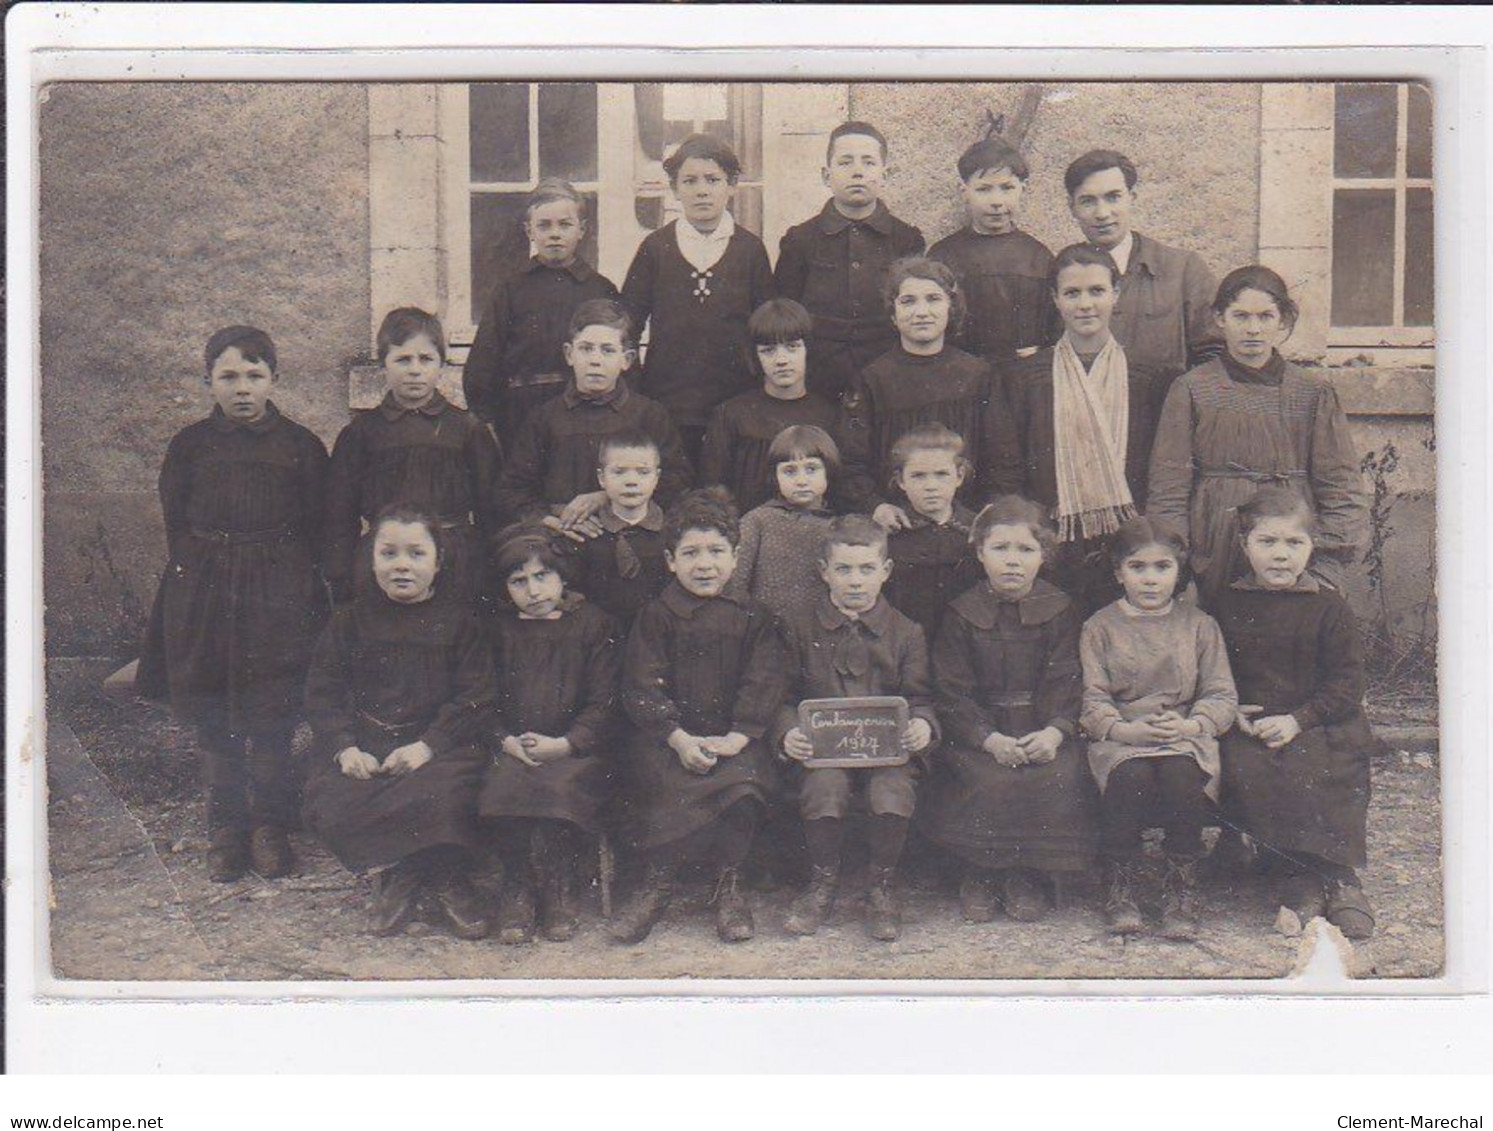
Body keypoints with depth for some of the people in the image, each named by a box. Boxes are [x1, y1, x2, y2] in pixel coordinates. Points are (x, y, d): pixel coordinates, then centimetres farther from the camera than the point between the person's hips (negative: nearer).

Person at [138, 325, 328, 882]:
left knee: (272, 720, 1)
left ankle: (270, 825, 16)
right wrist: (195, 573, -1)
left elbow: (316, 528, 5)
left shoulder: (300, 445, 3)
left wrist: (297, 583, -2)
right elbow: (176, 524, 8)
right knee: (213, 722, 7)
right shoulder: (190, 444, 5)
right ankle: (226, 828, 19)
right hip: (202, 594, 2)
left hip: (280, 594, -1)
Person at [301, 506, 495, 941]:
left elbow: (474, 698, -3)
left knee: (444, 797, -33)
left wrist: (427, 745, -17)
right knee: (328, 803, -25)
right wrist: (346, 747, -12)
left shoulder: (459, 620, 5)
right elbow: (323, 692, 5)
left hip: (440, 745, -2)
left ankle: (448, 881, -3)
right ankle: (398, 874, -2)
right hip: (363, 745, 2)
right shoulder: (351, 619, 10)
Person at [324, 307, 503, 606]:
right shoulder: (362, 431, 7)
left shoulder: (467, 428, 7)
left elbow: (490, 507, 8)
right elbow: (340, 514, 9)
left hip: (455, 570, 0)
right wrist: (340, 586, 4)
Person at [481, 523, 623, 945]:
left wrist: (565, 744, -14)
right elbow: (486, 700, 13)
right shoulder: (500, 631, 16)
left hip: (578, 749, -2)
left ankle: (558, 889, -13)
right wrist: (506, 740, -7)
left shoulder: (595, 625, 6)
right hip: (515, 749, 3)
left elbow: (603, 701, -1)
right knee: (502, 785, -31)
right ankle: (518, 888, -12)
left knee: (557, 787, -34)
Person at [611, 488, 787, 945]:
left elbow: (763, 686, 1)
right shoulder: (655, 617, 6)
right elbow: (642, 687, -2)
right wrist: (680, 739, -16)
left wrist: (736, 738, -15)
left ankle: (729, 882, -8)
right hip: (667, 735, 0)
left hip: (734, 738, 1)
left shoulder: (752, 617, 9)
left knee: (744, 777, -29)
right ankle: (659, 883, -10)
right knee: (664, 782, -30)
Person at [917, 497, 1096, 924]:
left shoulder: (1059, 610, 6)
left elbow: (1067, 681, 0)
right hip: (979, 730, -1)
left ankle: (1028, 875, -2)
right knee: (988, 782, -28)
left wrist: (1055, 731, -19)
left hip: (1044, 731, 1)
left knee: (1057, 780, -25)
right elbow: (952, 692, -2)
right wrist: (990, 739, -17)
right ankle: (980, 874, -3)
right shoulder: (962, 613, 3)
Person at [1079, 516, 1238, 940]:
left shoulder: (1199, 625, 13)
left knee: (1183, 778, -33)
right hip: (1121, 739, -1)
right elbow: (1091, 698, 0)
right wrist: (1124, 729, -19)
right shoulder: (1100, 627, 9)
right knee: (1132, 779, -34)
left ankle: (1181, 891, -15)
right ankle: (1122, 888, -13)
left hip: (1185, 736, 1)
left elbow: (1221, 694, 6)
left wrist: (1192, 724, -14)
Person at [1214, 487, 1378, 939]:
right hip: (1248, 728, 2)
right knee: (1244, 772, -28)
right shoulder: (1227, 605, 10)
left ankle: (1338, 876, -15)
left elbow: (1347, 682, -1)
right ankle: (1299, 876, -19)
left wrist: (1298, 720, -14)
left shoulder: (1329, 608, 3)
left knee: (1310, 775, -31)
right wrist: (1232, 711, -4)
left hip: (1320, 727, -2)